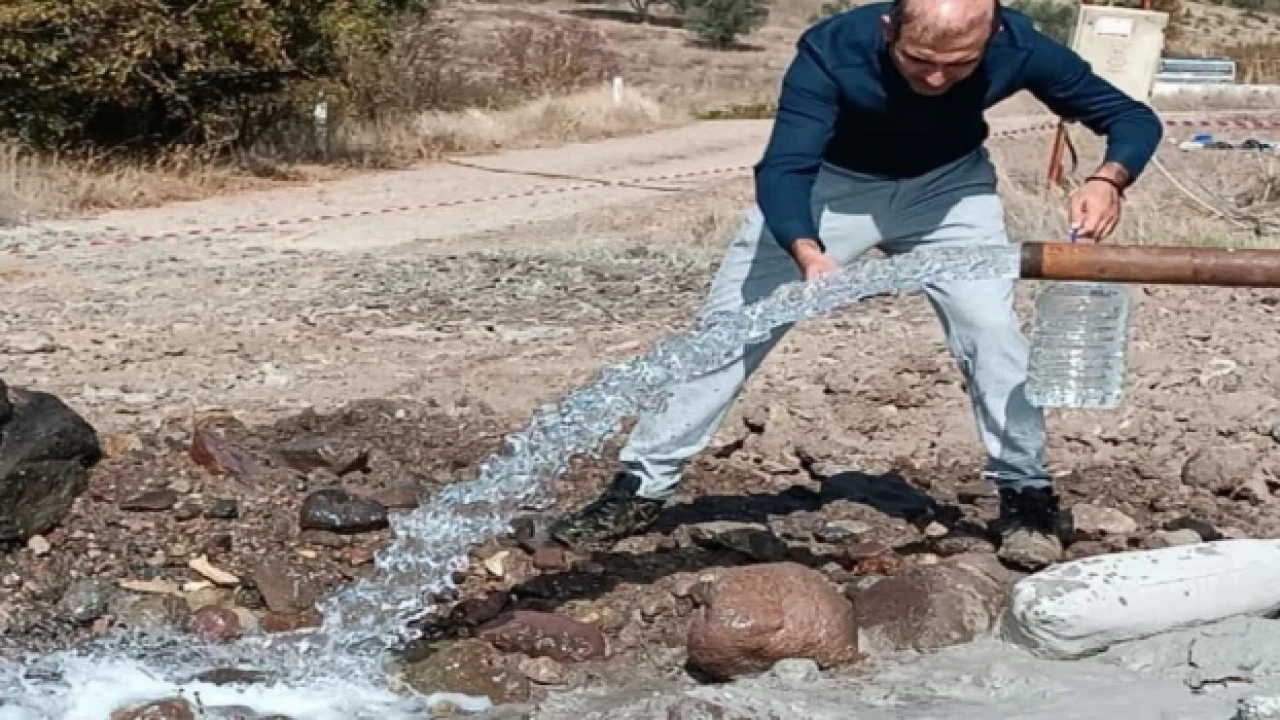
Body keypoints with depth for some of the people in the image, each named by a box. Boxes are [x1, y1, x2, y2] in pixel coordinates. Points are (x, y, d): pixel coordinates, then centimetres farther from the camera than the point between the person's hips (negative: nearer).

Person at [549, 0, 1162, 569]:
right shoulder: (833, 50, -36)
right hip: (830, 180, -1)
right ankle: (642, 487, 4)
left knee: (990, 327, -15)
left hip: (947, 183, 2)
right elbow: (784, 169, -39)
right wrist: (808, 253, -60)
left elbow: (1132, 117, -19)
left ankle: (1025, 494, 4)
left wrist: (1107, 180, -42)